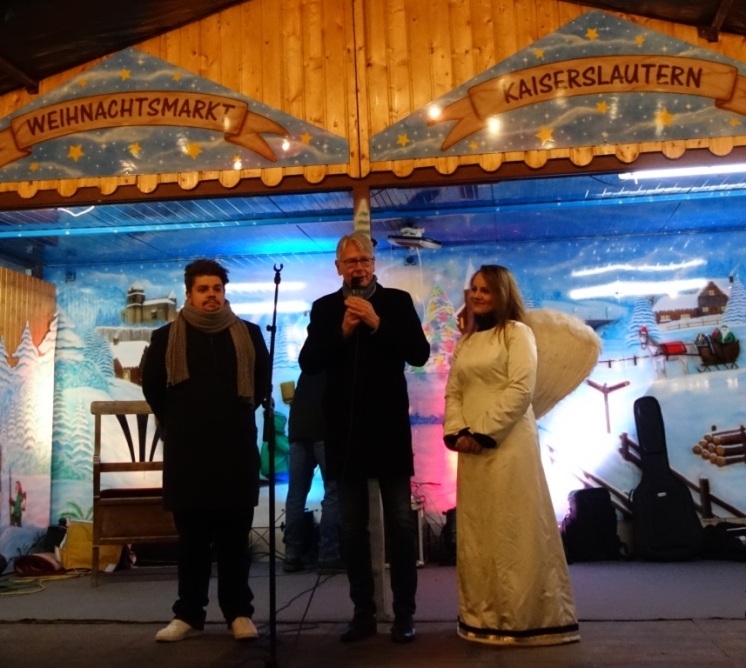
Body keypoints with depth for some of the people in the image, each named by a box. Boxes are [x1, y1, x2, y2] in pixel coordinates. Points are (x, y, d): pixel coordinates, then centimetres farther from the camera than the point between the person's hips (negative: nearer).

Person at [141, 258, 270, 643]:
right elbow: (152, 387, 14)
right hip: (186, 452, 0)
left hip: (236, 449, 0)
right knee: (192, 539, 6)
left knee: (235, 537, 5)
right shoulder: (166, 337, 6)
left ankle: (239, 613, 14)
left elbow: (263, 383, 15)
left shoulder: (248, 335, 7)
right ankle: (189, 614, 17)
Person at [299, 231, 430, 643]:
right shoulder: (324, 308, 7)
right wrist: (343, 331, -15)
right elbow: (308, 362, -2)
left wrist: (377, 324, -17)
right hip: (344, 429, 2)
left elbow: (419, 353, -8)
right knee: (352, 527, 7)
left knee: (400, 523, 2)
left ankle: (404, 613, 12)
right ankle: (363, 612, 17)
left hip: (389, 427, -2)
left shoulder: (397, 301, 3)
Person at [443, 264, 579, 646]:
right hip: (471, 447, 6)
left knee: (513, 530, -2)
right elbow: (453, 391, 12)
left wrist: (484, 433, -14)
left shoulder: (516, 332, -1)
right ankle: (483, 617, 20)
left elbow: (520, 390, -12)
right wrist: (456, 432, -5)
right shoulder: (466, 341, 18)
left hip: (508, 444, -6)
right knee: (476, 531, 9)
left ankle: (524, 618, 9)